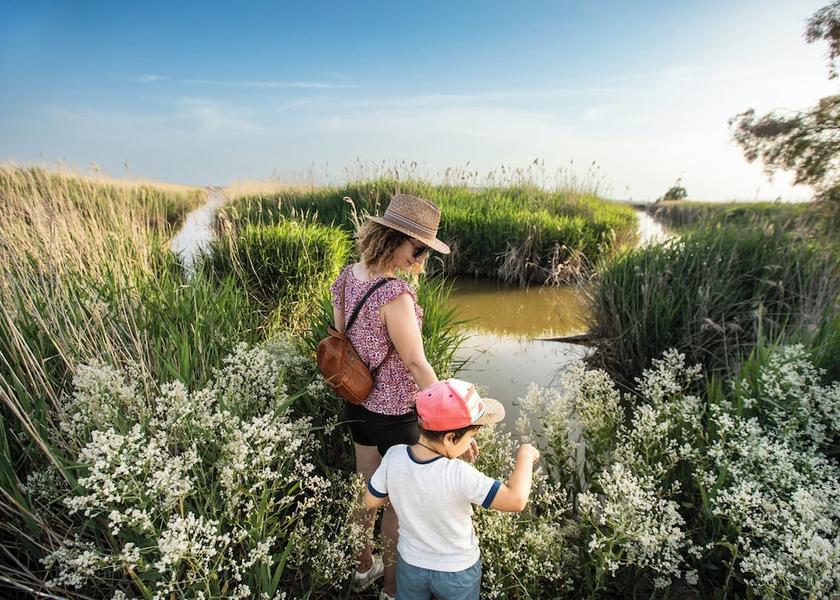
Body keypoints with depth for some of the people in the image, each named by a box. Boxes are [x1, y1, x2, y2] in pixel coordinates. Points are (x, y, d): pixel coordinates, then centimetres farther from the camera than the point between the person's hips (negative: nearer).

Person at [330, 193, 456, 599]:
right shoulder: (395, 295, -30)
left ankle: (364, 567, 52)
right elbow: (416, 364, -26)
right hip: (393, 413, -7)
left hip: (356, 402, 8)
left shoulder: (346, 277, -5)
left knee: (367, 485, 27)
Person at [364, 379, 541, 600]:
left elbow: (371, 501, -11)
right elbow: (516, 500, -39)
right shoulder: (460, 475, -38)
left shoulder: (394, 457, -26)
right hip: (458, 572, -2)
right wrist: (525, 456, -24)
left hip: (410, 563, 3)